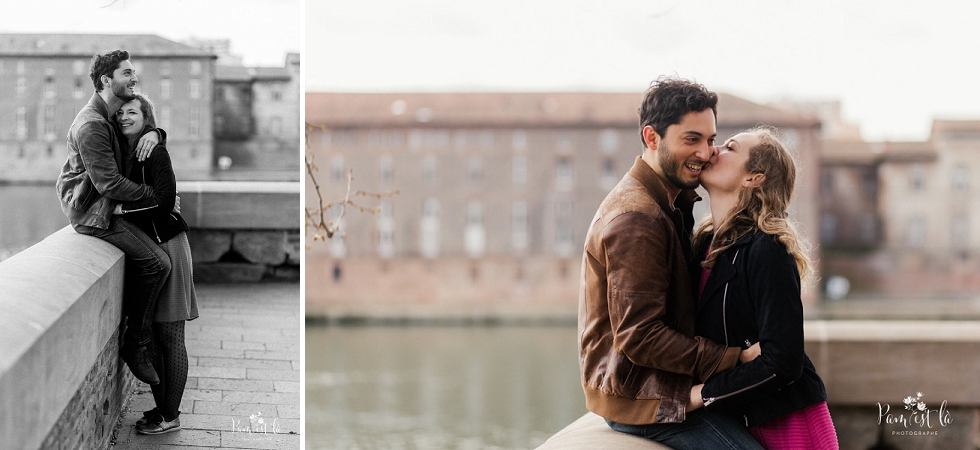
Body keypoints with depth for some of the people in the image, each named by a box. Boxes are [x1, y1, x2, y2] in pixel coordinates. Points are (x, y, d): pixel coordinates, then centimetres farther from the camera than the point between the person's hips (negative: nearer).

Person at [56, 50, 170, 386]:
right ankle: (135, 345, -7)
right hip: (92, 211, -10)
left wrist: (155, 133, -6)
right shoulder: (91, 126, -21)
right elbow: (110, 184, -24)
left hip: (107, 204, 10)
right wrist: (157, 194, -18)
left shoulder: (113, 115, 11)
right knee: (157, 262, -18)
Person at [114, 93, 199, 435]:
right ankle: (160, 407, 21)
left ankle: (171, 417, 4)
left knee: (170, 337, -2)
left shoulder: (155, 152, -11)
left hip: (166, 246, -8)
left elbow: (164, 199, -19)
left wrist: (124, 208, -17)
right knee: (150, 335, 11)